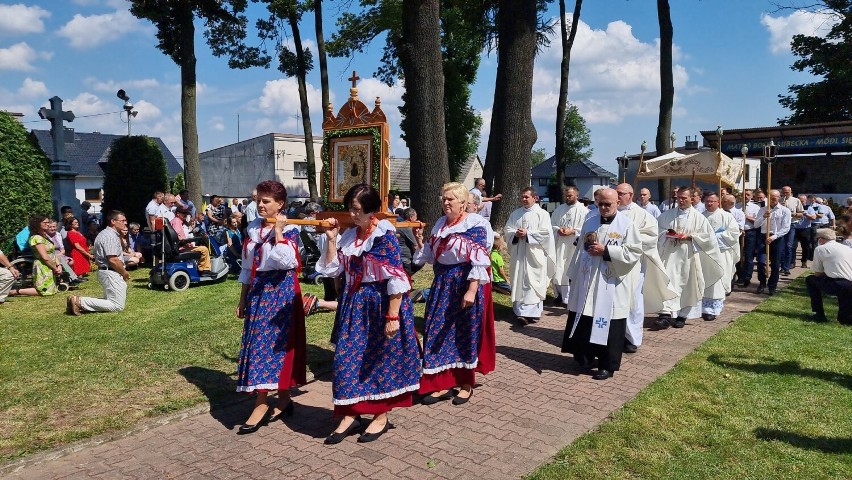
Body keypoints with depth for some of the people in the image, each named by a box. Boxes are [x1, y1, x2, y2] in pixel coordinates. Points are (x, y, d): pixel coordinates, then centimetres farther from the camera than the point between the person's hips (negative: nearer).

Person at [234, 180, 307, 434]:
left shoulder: (290, 229, -8)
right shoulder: (253, 228, 11)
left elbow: (286, 262, -25)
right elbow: (247, 267, 15)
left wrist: (278, 232, -21)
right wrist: (242, 299, 14)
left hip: (281, 291, -7)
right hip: (258, 291, 7)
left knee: (275, 343, -6)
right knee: (258, 343, 7)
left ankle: (262, 403, 0)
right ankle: (283, 400, 17)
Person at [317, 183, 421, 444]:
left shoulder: (385, 234, -14)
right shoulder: (349, 236, 7)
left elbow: (396, 278, -17)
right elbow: (332, 269, 9)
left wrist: (393, 315, -21)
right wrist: (331, 239, 0)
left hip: (380, 303, -7)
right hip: (355, 305, 7)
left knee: (382, 359, 6)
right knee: (347, 358, 6)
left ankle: (382, 416, 21)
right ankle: (350, 414, 19)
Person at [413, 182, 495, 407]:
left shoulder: (475, 224, -12)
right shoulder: (440, 224, 10)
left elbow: (479, 261, -19)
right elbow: (432, 256, 16)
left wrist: (472, 289, -25)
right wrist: (421, 242, 0)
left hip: (465, 284, -7)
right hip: (442, 284, 7)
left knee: (465, 333, 4)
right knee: (439, 333, 6)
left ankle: (466, 383, 20)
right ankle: (442, 383, 16)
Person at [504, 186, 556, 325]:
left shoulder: (542, 214, -1)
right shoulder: (515, 214, 13)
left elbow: (546, 233, -11)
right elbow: (506, 230, 9)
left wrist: (527, 234, -16)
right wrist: (515, 234, -12)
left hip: (534, 255, -5)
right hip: (518, 254, 5)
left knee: (532, 283, -8)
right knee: (518, 283, 8)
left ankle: (529, 313, -11)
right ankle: (520, 311, 17)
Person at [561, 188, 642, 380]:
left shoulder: (627, 224, -4)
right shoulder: (590, 221, 9)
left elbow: (634, 252, -10)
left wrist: (606, 251, -17)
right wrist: (575, 275, 10)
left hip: (611, 284, -4)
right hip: (587, 281, 4)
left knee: (608, 324, 1)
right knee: (583, 321, 8)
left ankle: (608, 365, 13)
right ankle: (584, 358, 24)